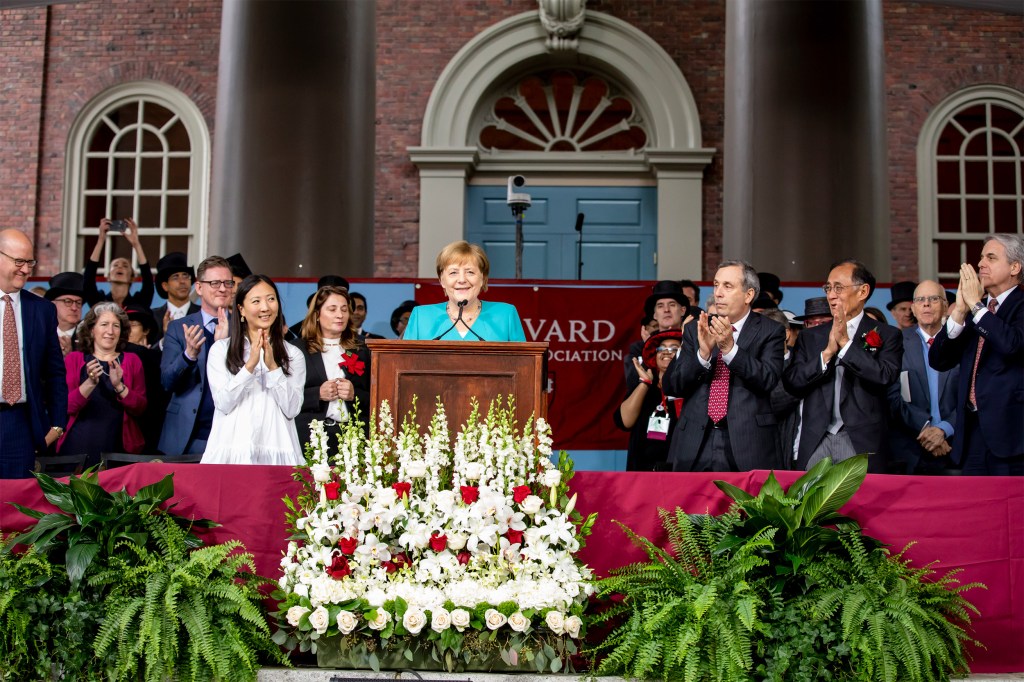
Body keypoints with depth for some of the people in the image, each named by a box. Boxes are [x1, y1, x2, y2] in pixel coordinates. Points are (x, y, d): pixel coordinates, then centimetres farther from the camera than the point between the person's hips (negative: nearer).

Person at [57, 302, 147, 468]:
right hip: (78, 448, -1)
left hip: (119, 448, 1)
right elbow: (66, 407, -5)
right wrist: (90, 383, -20)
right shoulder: (73, 359, 6)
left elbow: (140, 409, -1)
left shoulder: (131, 361, 9)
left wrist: (119, 386, -17)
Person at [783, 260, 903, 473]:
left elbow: (885, 376, -12)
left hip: (862, 445, -2)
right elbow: (792, 383, 2)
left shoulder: (886, 335, 5)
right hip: (814, 443, 3)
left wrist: (846, 343, -12)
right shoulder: (810, 337, 13)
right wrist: (827, 352, -9)